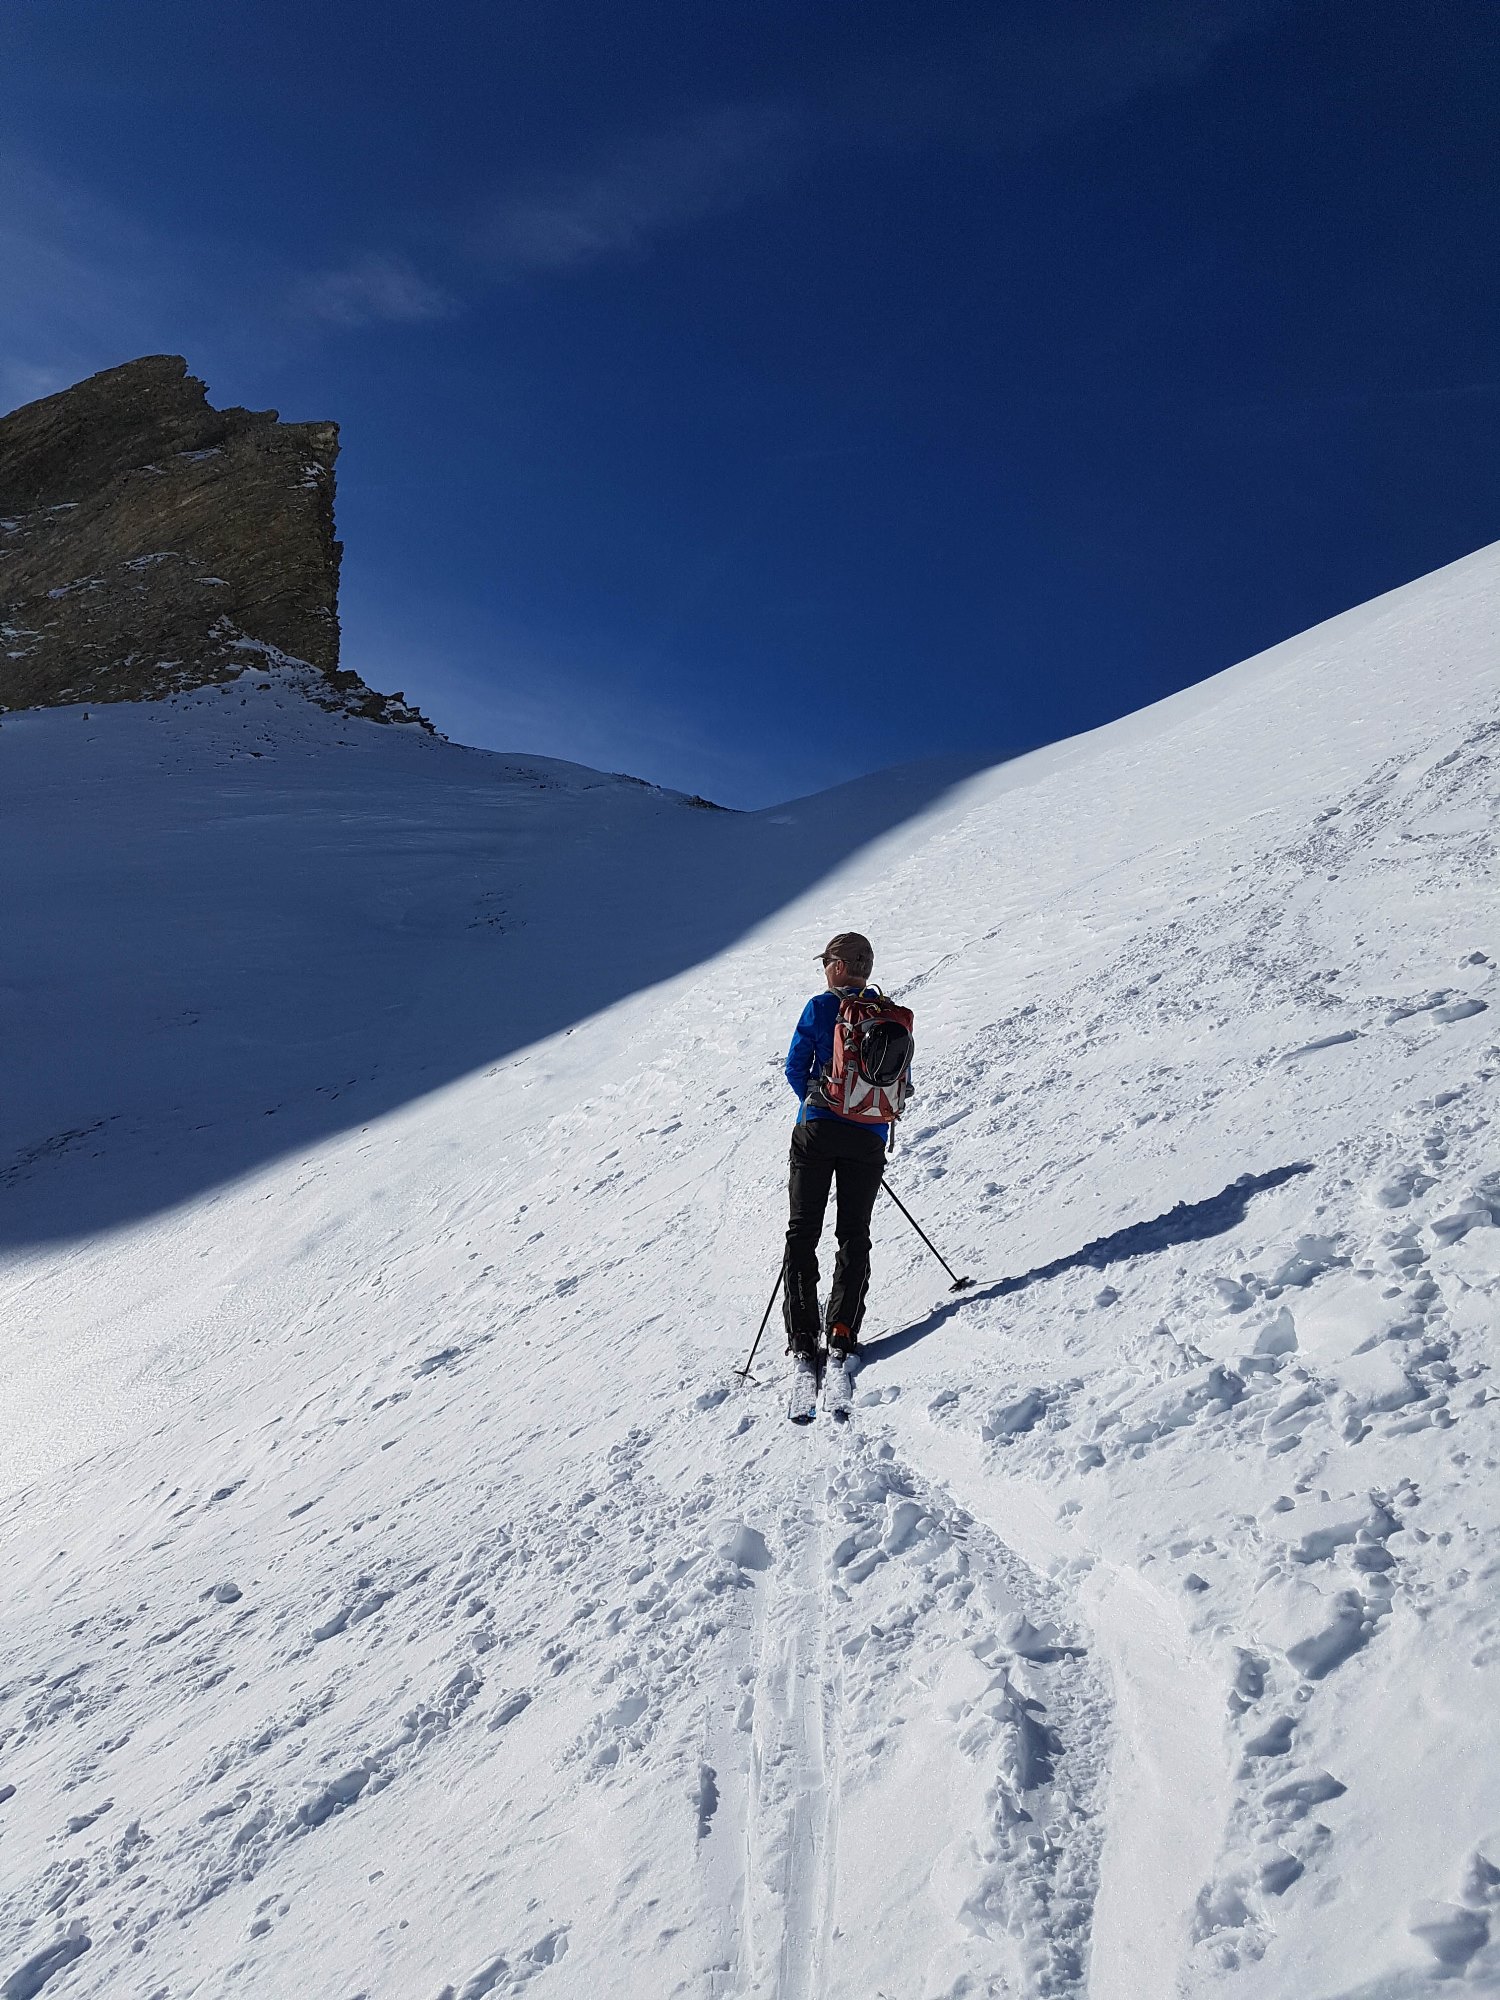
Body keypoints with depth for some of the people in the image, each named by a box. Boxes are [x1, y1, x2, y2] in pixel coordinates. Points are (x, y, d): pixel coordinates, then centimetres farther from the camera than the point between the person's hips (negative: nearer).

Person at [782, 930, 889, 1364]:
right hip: (869, 1139, 2)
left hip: (817, 1132, -2)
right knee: (854, 1234, 11)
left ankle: (802, 1335, 0)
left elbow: (795, 1069, -1)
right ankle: (843, 1331, -1)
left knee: (802, 1231, 6)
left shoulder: (819, 1007, -3)